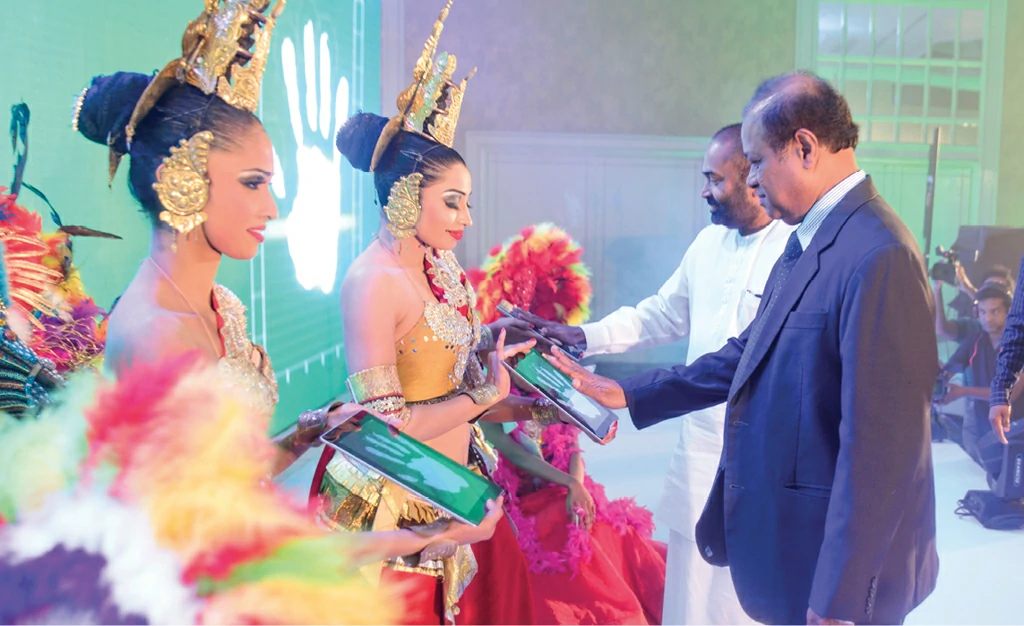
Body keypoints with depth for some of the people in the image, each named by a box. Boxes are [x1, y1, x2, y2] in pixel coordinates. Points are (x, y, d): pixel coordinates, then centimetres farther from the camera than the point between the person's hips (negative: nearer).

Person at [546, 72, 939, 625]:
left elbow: (878, 444, -25)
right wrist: (627, 394, 12)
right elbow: (750, 352, 13)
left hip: (836, 558, -9)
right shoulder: (807, 239, 6)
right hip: (784, 533, 9)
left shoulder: (878, 257, -24)